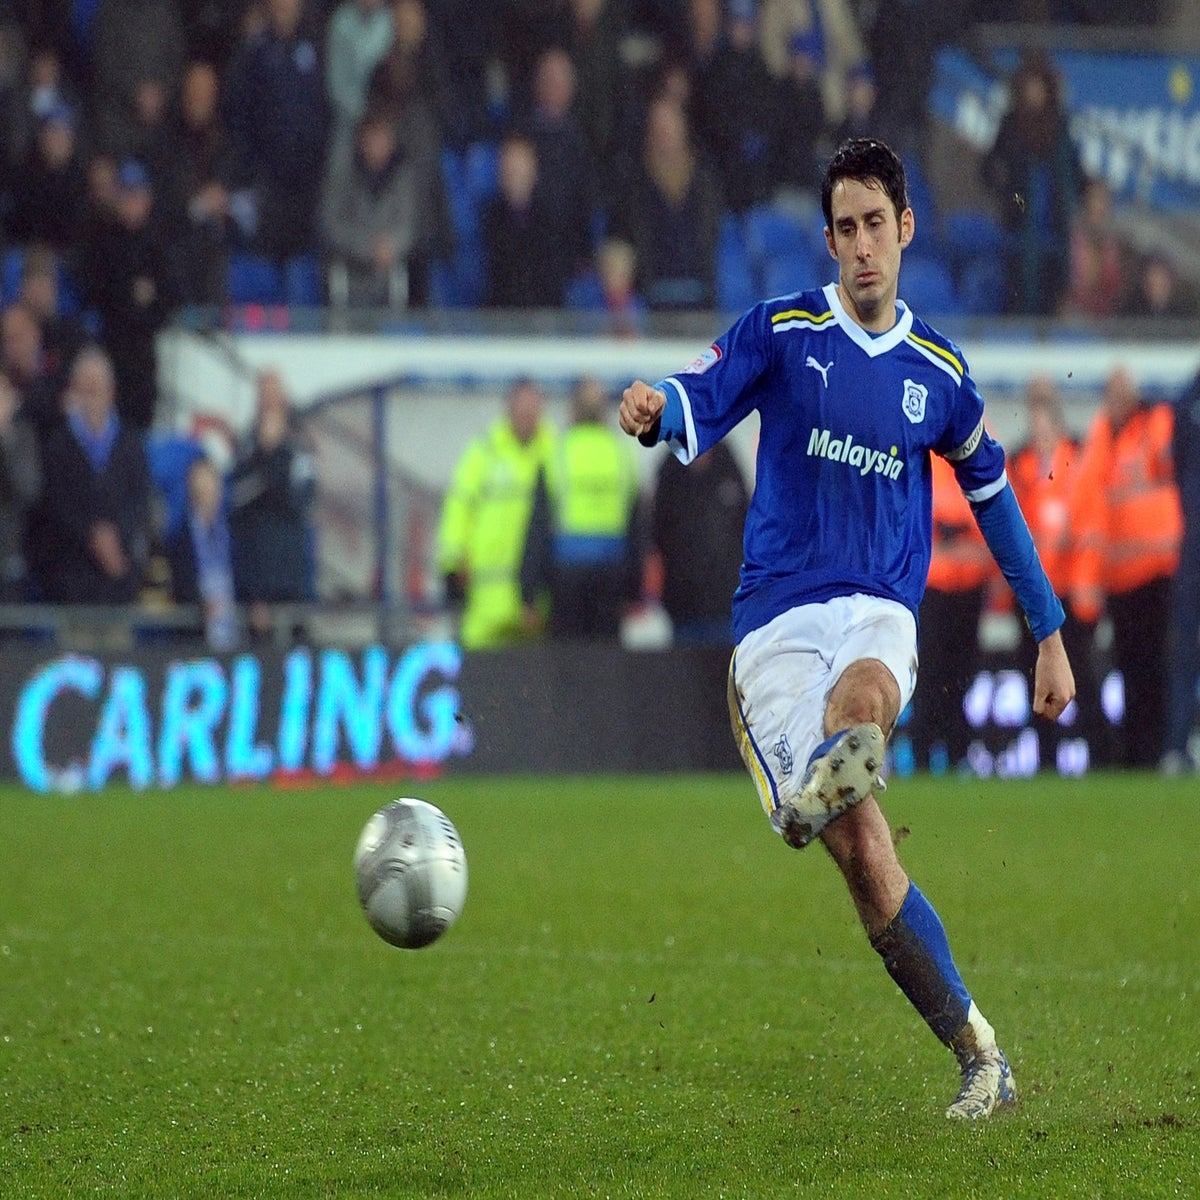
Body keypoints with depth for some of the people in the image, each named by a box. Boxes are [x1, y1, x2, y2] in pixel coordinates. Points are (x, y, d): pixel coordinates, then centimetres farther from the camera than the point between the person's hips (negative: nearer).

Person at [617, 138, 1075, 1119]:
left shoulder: (940, 370, 13)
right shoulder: (782, 331, 6)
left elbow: (991, 492, 26)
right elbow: (700, 403, -9)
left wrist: (1050, 632, 28)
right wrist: (654, 411, -35)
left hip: (877, 611, 1)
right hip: (775, 623, -1)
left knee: (864, 696, -39)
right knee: (864, 856, -15)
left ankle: (819, 787, -71)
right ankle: (980, 1055, -10)